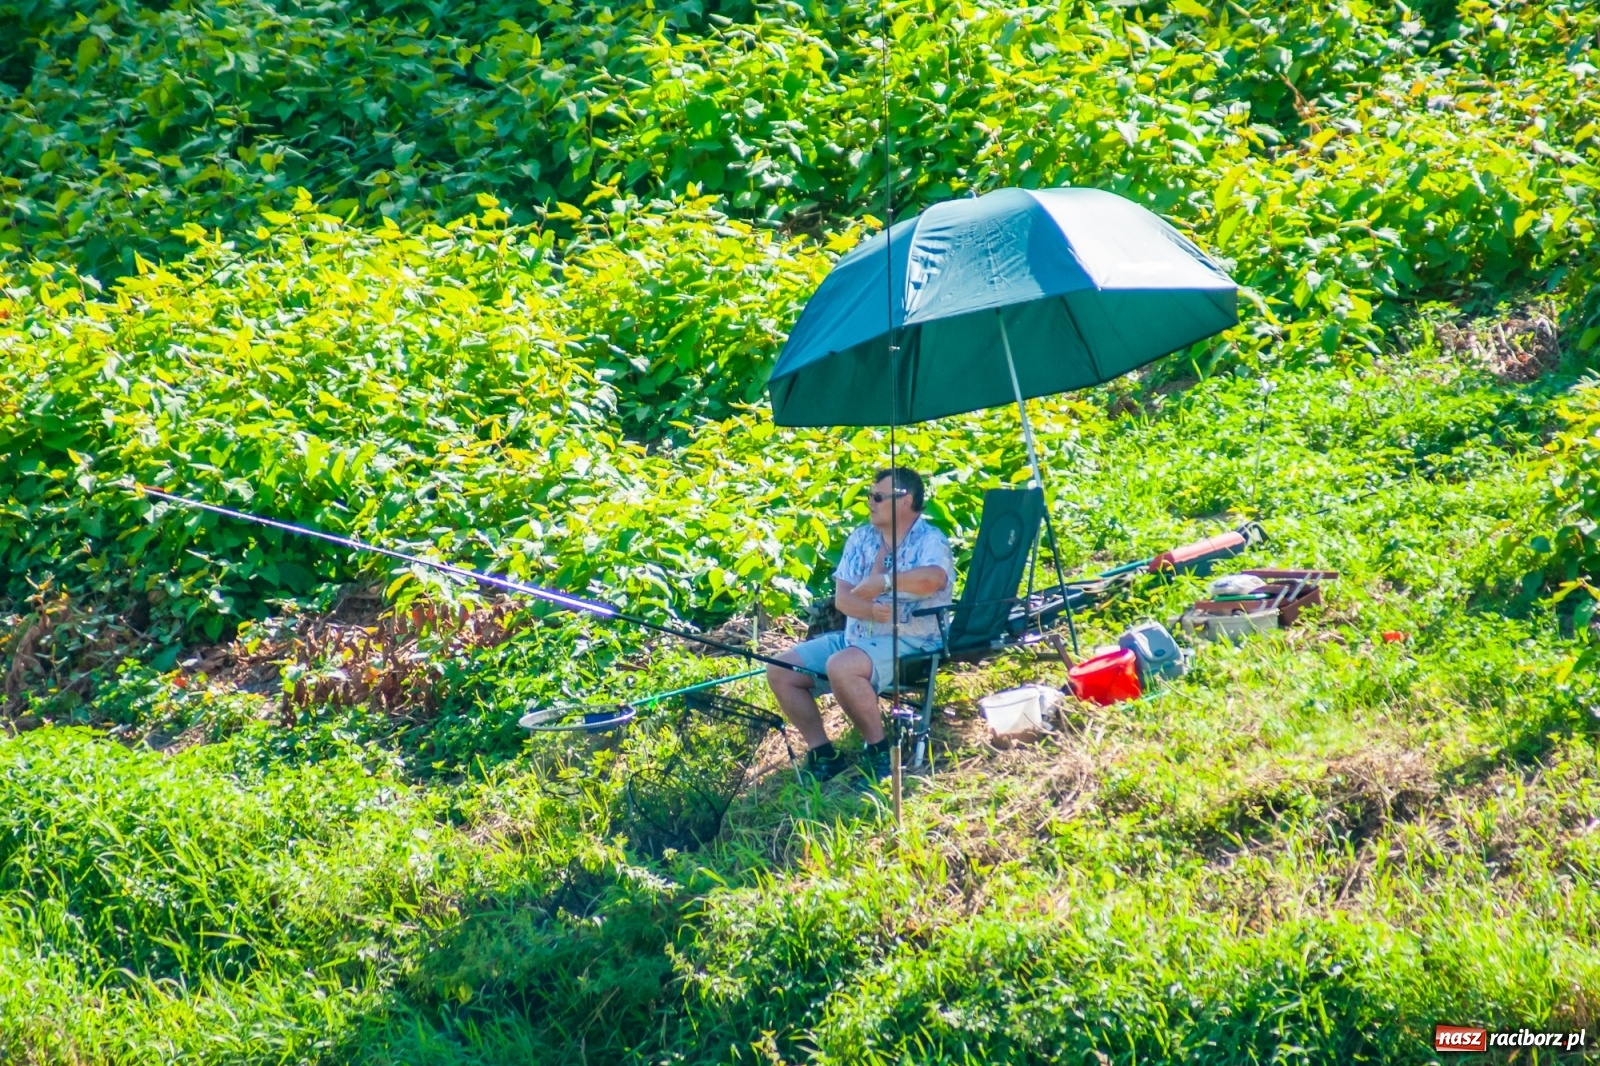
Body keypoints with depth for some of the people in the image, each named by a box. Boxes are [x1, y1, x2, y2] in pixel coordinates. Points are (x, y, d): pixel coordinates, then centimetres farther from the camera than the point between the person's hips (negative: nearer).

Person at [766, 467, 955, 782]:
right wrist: (873, 610, -20)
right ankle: (823, 755, 3)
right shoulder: (861, 538, 12)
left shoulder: (930, 541, -8)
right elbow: (842, 597, 1)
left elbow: (932, 578, -33)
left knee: (841, 667, -35)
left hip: (907, 642, -8)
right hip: (856, 637, 8)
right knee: (779, 671, -5)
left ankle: (880, 752, -17)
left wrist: (881, 582, -21)